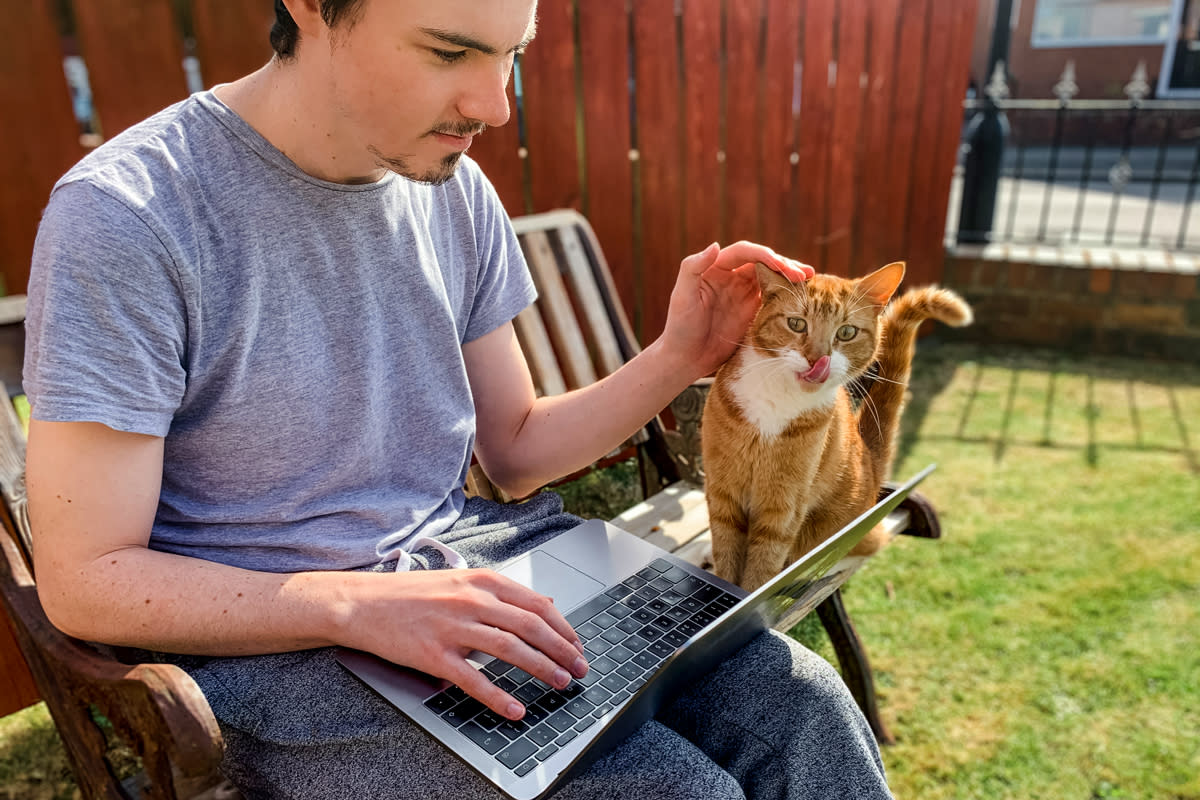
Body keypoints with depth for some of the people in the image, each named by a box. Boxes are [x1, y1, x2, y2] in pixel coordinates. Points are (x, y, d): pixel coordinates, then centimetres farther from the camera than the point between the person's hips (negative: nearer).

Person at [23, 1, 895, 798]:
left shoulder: (455, 189, 3)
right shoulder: (126, 215, -15)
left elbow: (514, 449, 9)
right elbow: (84, 581, -12)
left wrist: (679, 356, -5)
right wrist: (362, 605, -27)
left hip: (476, 557, 5)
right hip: (273, 639, -4)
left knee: (798, 699, -11)